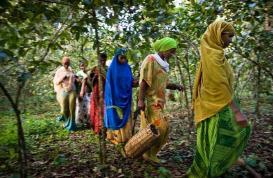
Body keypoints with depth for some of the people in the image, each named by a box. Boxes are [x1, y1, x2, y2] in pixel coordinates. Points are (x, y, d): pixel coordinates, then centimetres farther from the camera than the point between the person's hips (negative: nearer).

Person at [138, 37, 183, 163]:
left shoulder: (162, 64, 18)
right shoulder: (150, 60, -8)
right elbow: (144, 81, -16)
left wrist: (175, 86, 6)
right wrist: (141, 100, -22)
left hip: (158, 102, 8)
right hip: (150, 101, -8)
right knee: (160, 127, -11)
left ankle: (149, 153, 19)